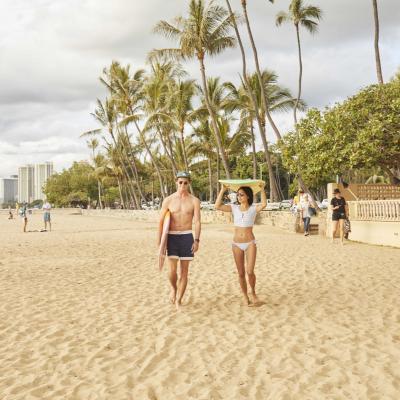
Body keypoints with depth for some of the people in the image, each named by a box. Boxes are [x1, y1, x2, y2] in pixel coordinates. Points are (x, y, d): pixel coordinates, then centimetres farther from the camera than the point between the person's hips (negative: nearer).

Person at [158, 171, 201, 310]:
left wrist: (197, 240, -19)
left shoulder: (194, 201, 0)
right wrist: (159, 242, -3)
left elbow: (197, 222, -7)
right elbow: (161, 221, 2)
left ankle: (178, 301, 14)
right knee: (172, 269, -11)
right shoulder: (168, 200, 1)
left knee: (184, 271, 3)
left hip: (187, 237, 0)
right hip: (172, 237, 0)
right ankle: (173, 288, 22)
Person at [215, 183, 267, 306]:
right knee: (241, 273, 7)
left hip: (250, 243, -2)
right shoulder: (234, 208, 3)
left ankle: (253, 293, 18)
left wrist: (262, 189, -25)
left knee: (250, 272, -9)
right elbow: (217, 206, -9)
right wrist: (222, 190, -11)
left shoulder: (253, 208, -3)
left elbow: (264, 204, -25)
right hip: (236, 244, 2)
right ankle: (245, 296, 23)